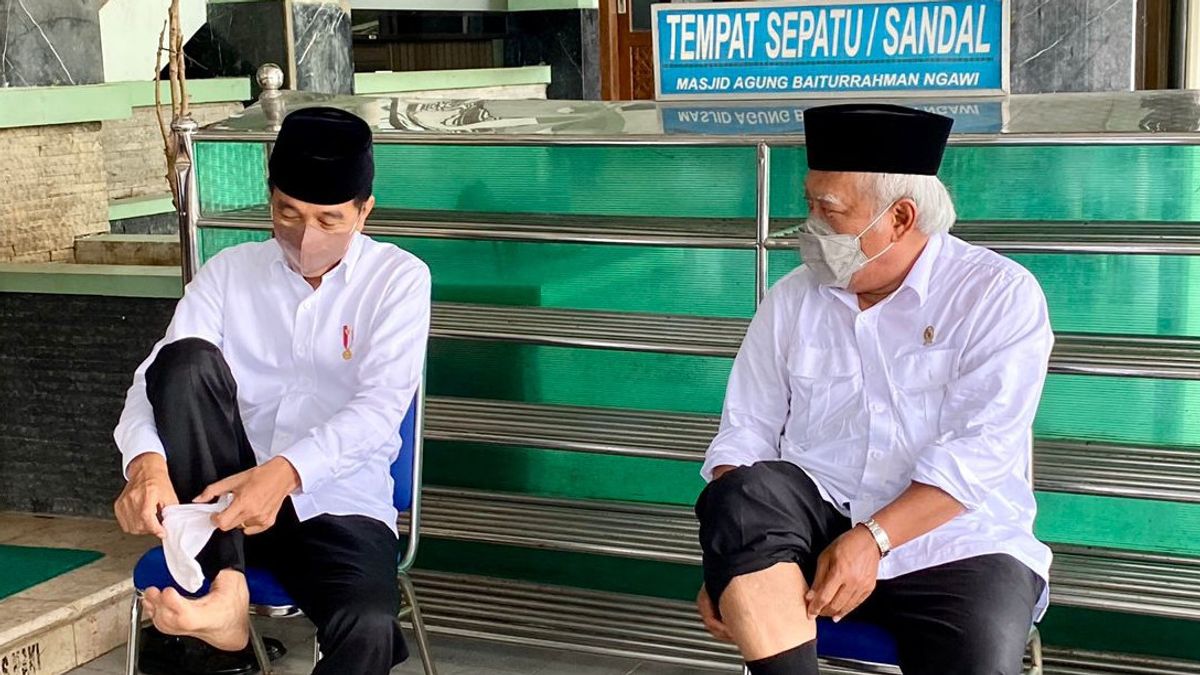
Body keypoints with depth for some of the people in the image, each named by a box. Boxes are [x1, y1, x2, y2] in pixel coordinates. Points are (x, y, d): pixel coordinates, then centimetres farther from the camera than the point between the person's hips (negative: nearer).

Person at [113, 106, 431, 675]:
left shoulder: (398, 279, 0)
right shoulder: (228, 272, 7)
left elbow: (379, 408, -12)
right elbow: (157, 378, -4)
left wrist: (288, 472, -31)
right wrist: (145, 459, -28)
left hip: (338, 505, -3)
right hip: (222, 493, 3)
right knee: (186, 359, -25)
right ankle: (224, 590, -30)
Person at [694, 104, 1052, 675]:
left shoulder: (999, 295, -4)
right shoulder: (791, 299, 9)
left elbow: (979, 449, -14)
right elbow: (746, 432, 6)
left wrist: (873, 539, -24)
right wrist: (731, 564, -10)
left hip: (955, 547, -2)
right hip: (818, 520, 3)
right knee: (739, 498, -28)